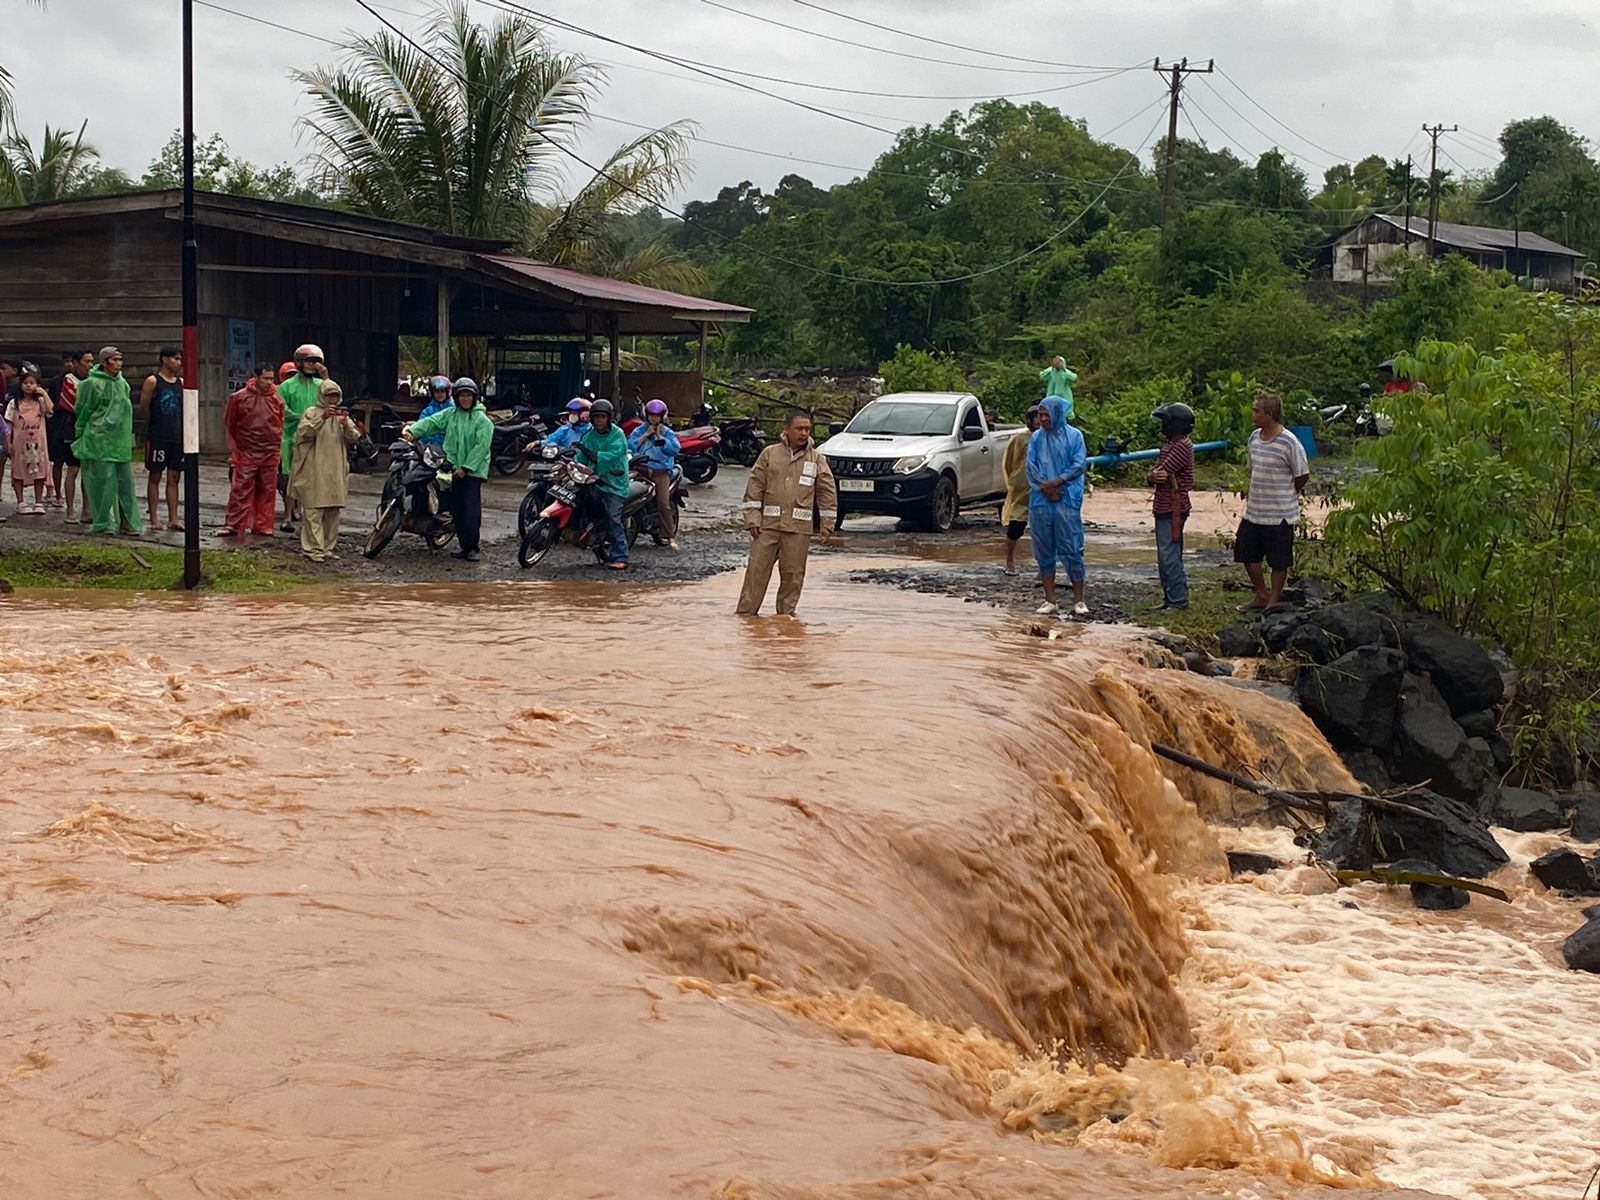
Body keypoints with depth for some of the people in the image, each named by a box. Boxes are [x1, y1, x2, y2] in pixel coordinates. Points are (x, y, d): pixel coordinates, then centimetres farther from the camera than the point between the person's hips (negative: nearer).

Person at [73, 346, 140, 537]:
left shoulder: (122, 384, 11)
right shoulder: (94, 384, -9)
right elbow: (84, 411, -2)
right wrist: (80, 434, 3)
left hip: (120, 441, 6)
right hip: (100, 440, -6)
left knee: (125, 482, 4)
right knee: (103, 481, -4)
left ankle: (127, 523, 8)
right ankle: (102, 523, 5)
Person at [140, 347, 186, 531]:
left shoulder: (181, 382, 10)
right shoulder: (153, 382, -6)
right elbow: (143, 407, -3)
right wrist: (154, 425, 7)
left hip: (177, 437, 5)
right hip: (157, 438, -5)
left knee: (174, 478, 5)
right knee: (155, 477, 2)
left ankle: (173, 519, 7)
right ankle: (154, 519, 6)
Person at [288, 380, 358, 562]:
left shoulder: (343, 415, 16)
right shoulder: (312, 413, 4)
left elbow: (354, 439, 6)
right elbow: (303, 432, -12)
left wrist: (345, 424, -14)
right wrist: (322, 418, -23)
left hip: (336, 472, 5)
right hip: (315, 470, -5)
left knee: (333, 511, 6)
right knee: (313, 510, -9)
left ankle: (328, 547, 12)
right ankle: (314, 548, -11)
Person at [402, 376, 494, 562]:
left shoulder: (482, 420, -4)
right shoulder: (450, 414, 11)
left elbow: (481, 446, -11)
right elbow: (431, 422, 1)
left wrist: (466, 467, -15)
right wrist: (413, 430, -17)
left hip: (473, 470, -5)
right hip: (454, 468, 5)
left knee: (471, 509, -12)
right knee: (457, 509, 7)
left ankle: (472, 547, -8)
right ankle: (464, 546, 15)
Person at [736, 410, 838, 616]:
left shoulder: (817, 459, 7)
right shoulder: (770, 454, 5)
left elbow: (828, 492, 10)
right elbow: (755, 487, 5)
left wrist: (827, 524, 6)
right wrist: (753, 518, -2)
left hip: (799, 528, 0)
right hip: (768, 524, 0)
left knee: (793, 573, 3)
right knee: (757, 568, -1)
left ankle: (786, 612, 15)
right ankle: (745, 612, 4)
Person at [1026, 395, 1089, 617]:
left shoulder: (1073, 436, 3)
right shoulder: (1037, 438, 11)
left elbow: (1079, 465, -5)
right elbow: (1031, 466, 5)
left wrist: (1056, 482, -13)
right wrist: (1045, 488, -9)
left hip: (1067, 501, -3)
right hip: (1040, 502, 3)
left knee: (1071, 550, -6)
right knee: (1044, 551, 4)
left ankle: (1078, 600, 0)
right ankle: (1050, 600, 10)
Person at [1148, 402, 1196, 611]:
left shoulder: (1182, 446, -14)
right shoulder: (1170, 445, 18)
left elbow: (1160, 473, -18)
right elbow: (1152, 475, 11)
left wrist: (1155, 475, 4)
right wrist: (1155, 476, -12)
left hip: (1173, 509, -10)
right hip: (1164, 508, 10)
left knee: (1170, 557, -11)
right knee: (1165, 557, 14)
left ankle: (1179, 601, -9)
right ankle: (1169, 599, 20)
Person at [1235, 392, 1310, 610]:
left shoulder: (1289, 443, -17)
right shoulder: (1254, 437, 6)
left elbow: (1302, 476, -9)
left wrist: (1284, 495, 3)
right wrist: (1253, 494, 13)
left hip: (1279, 515, -7)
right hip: (1253, 512, 7)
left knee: (1279, 562, 5)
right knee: (1247, 553, 14)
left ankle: (1274, 601, 19)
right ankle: (1262, 596, 30)